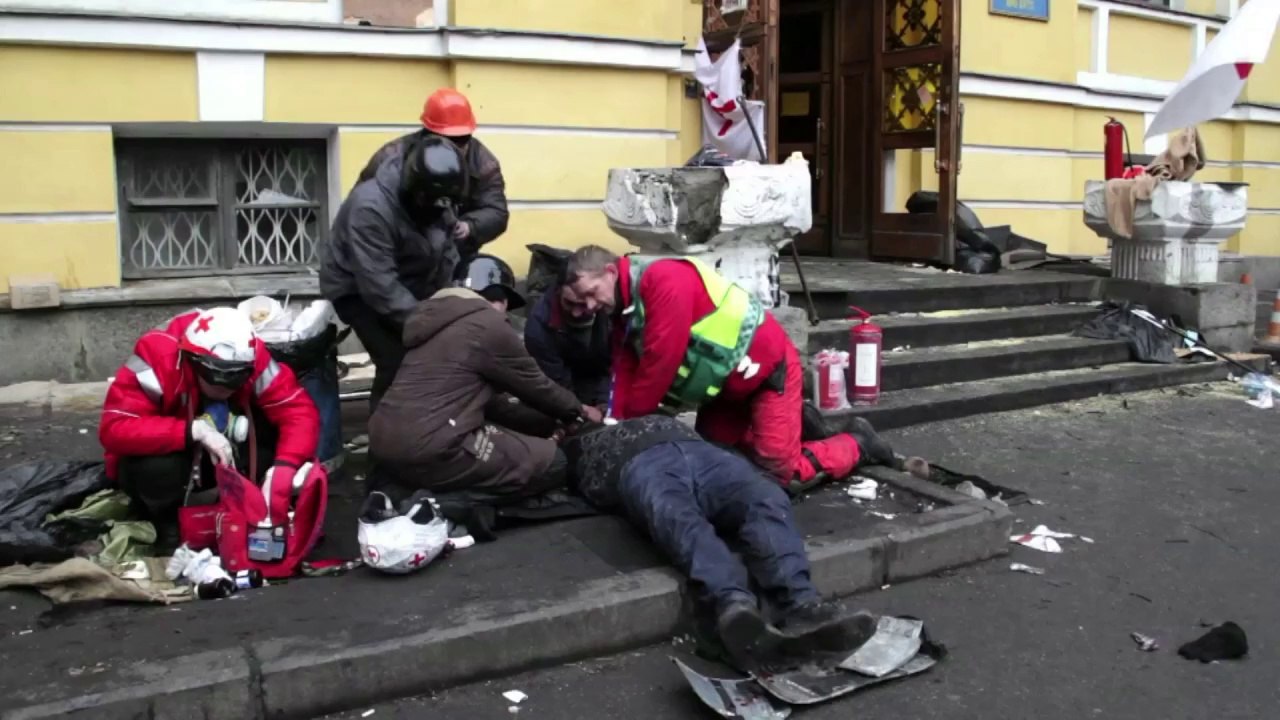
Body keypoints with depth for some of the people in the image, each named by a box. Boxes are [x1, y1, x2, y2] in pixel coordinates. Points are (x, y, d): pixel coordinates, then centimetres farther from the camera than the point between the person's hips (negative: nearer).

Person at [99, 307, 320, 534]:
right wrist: (195, 430, -46)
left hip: (214, 459, 3)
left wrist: (281, 470, -44)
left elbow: (300, 412, -28)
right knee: (158, 468, -37)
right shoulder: (157, 357, -32)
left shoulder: (252, 359, -24)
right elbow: (114, 430, -37)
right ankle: (169, 524, -4)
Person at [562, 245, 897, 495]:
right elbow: (626, 373, -2)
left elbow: (660, 364, -28)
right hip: (726, 385, 10)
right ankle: (794, 427, 26)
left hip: (767, 368, -9)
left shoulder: (664, 280, -27)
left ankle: (857, 443, 14)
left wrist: (627, 423, -17)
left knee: (780, 473, -11)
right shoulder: (625, 313, 4)